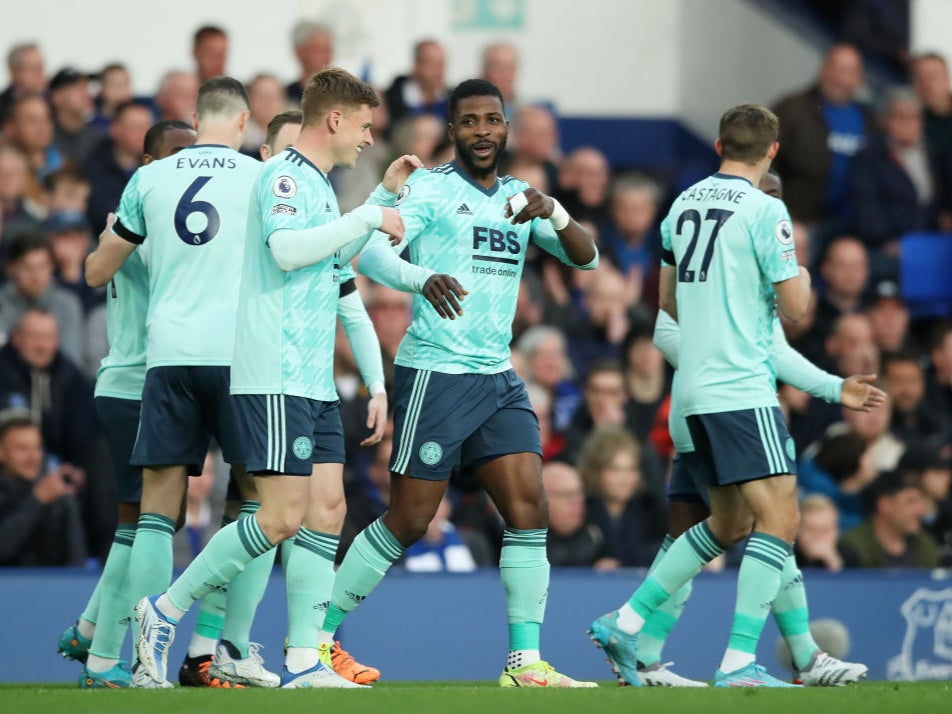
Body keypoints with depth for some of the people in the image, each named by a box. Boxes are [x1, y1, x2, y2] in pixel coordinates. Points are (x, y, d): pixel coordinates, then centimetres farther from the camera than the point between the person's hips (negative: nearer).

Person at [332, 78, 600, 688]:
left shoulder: (518, 197, 15)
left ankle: (526, 661, -4)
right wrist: (421, 278, -38)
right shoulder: (431, 188, -4)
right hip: (435, 373, -6)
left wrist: (553, 211, -12)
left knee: (529, 507, -6)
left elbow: (586, 258, 8)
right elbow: (371, 248, -17)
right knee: (409, 520, -5)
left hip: (498, 378, 6)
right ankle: (318, 636, 7)